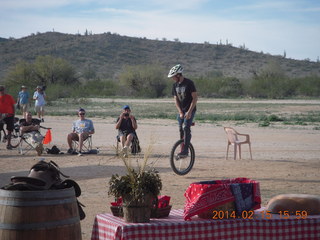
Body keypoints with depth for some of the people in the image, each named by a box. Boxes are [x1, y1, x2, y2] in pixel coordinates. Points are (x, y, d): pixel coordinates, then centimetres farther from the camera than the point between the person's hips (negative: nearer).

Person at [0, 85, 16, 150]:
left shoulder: (9, 97, 0)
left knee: (9, 131, 3)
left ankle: (8, 144, 12)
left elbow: (13, 107, 5)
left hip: (9, 116, -1)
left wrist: (13, 115, 1)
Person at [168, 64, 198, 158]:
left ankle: (185, 151, -19)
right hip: (181, 110, 6)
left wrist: (189, 111, -20)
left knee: (186, 128, -18)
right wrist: (180, 112, -6)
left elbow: (195, 98, -15)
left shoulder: (189, 83, -14)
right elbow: (176, 100, 7)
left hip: (190, 110, -6)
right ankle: (182, 149, 14)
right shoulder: (175, 85, 4)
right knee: (181, 129, 5)